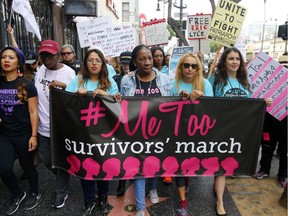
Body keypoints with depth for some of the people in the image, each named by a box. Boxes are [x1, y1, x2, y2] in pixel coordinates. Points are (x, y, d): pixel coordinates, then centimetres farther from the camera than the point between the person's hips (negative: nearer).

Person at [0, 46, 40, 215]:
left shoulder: (27, 85, -8)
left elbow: (33, 112, -10)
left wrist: (33, 135, -13)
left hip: (24, 135, -4)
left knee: (28, 166, 10)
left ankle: (35, 193, 37)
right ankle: (17, 195, 30)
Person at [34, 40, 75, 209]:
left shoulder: (69, 73, -11)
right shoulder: (40, 70, 5)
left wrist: (64, 87, -27)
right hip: (43, 125, 6)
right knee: (46, 160, 19)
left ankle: (61, 192, 29)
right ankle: (63, 177, 47)